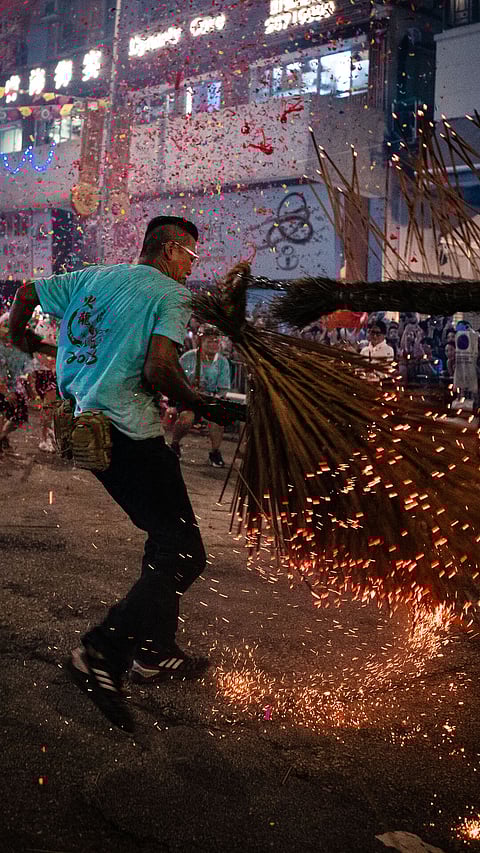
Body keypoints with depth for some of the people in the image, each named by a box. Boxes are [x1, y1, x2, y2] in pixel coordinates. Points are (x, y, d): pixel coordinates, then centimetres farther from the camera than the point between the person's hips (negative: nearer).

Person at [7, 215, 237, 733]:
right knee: (183, 553, -5)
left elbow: (26, 294, 23)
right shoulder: (171, 293, -7)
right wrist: (197, 402, -4)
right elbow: (158, 369, -21)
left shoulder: (93, 276, 15)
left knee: (166, 535, 20)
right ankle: (101, 655, -10)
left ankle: (154, 653, 27)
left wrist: (17, 342, 41)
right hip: (128, 433, -9)